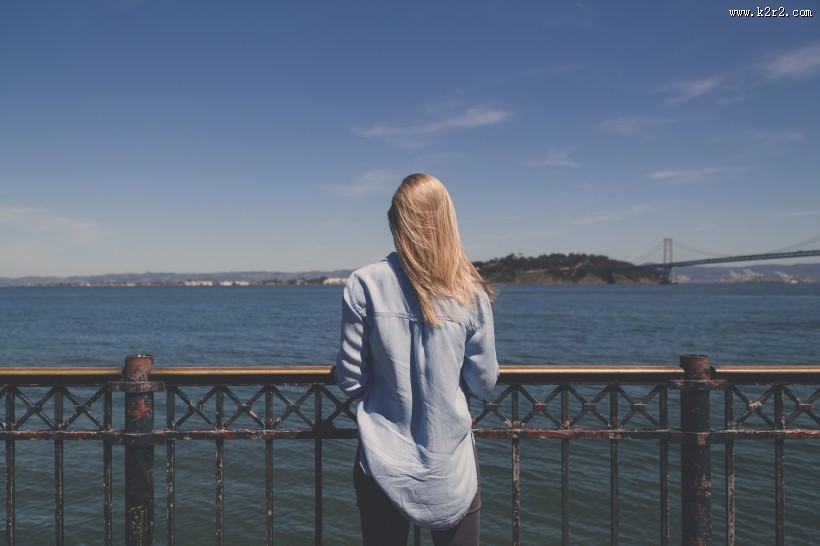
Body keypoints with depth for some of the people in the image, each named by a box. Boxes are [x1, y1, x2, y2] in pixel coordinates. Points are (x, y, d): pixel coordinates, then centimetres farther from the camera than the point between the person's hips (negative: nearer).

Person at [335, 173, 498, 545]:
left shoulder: (365, 284, -11)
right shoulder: (471, 292, -9)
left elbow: (350, 380, -7)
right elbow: (484, 384, -3)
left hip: (382, 466, 0)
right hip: (451, 470, 0)